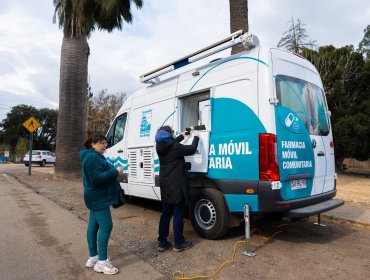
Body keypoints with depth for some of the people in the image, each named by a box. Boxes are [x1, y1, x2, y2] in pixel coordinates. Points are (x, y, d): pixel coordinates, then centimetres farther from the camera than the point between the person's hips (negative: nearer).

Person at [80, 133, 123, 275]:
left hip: (97, 197, 11)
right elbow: (97, 178, -26)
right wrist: (115, 172, -21)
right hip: (99, 198, -11)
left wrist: (114, 173, 8)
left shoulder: (95, 156, 15)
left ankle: (93, 257, 27)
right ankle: (102, 262, -1)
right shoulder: (92, 157, -18)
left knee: (94, 226, 16)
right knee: (106, 226, -9)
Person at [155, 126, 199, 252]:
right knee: (178, 215, 3)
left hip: (165, 186, 8)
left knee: (165, 214, 14)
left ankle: (162, 242, 21)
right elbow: (191, 149, -9)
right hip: (177, 186, -7)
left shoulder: (160, 147, 4)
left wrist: (181, 136, 35)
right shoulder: (175, 147, -19)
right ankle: (178, 243, 14)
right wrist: (196, 138, 10)